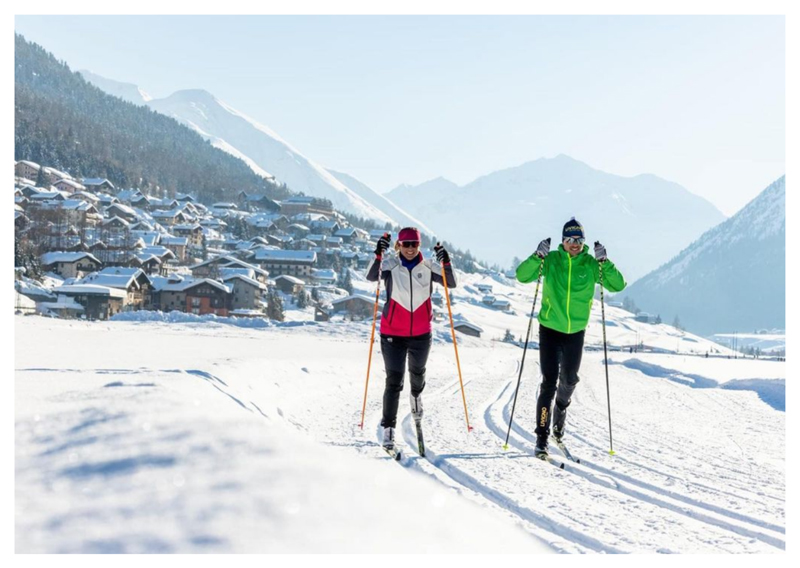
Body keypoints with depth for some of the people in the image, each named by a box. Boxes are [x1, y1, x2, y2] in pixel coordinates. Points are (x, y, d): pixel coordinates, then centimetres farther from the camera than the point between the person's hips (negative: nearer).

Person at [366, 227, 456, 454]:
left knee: (417, 372, 24)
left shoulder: (428, 267, -2)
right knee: (394, 381, -8)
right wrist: (378, 254, -39)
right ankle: (388, 428, -2)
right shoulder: (390, 264, -8)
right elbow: (371, 276, -25)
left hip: (421, 333, 3)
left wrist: (446, 263, -26)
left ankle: (416, 395, 58)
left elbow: (451, 283, -10)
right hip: (392, 333, -3)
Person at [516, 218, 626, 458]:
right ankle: (542, 437, -6)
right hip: (550, 329, -2)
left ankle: (560, 417, 47)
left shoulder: (590, 265, -4)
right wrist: (538, 257, -30)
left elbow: (618, 285, -9)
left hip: (576, 332, 3)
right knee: (549, 382, -10)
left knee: (569, 380, 18)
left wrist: (604, 262, -22)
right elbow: (523, 276, -14)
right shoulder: (551, 261, -7)